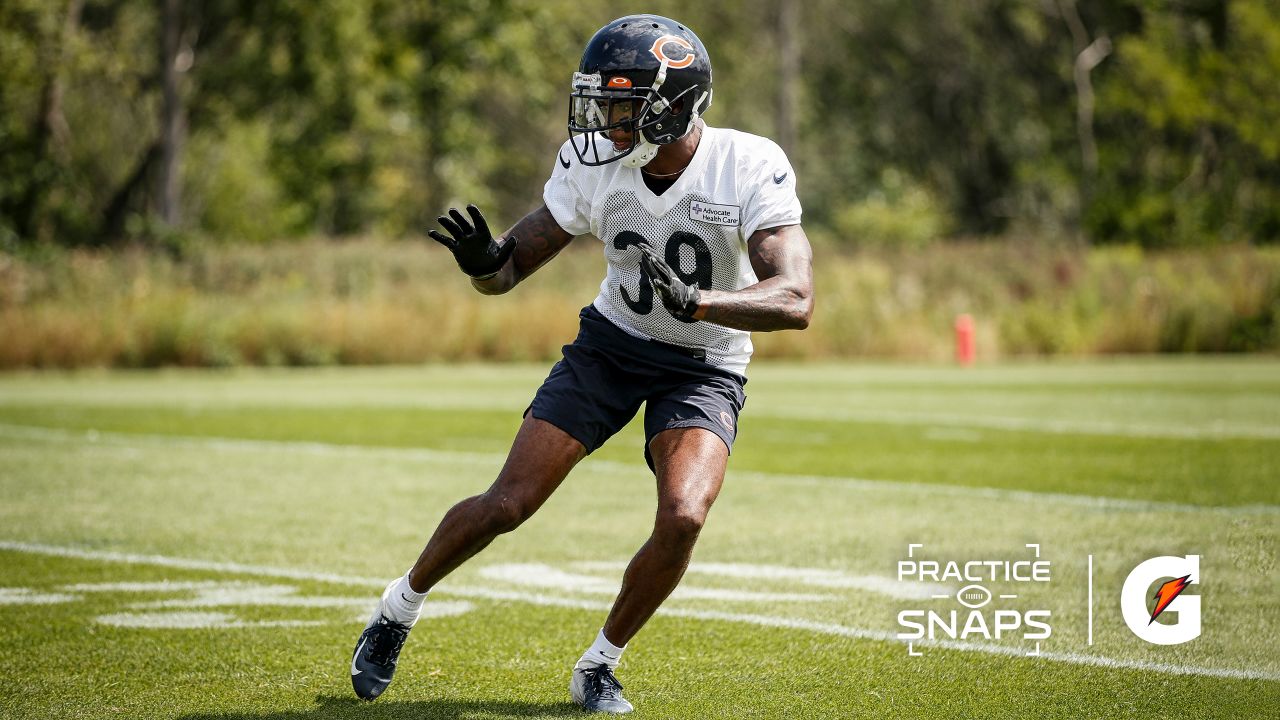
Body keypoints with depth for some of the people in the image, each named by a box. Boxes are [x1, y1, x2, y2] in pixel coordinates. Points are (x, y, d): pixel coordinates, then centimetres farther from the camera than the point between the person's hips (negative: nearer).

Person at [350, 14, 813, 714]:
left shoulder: (750, 169, -24)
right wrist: (486, 261, -33)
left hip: (703, 367, -2)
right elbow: (510, 269, -7)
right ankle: (399, 608, 22)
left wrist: (695, 300, -49)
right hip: (611, 342, 2)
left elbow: (795, 301, -33)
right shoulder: (593, 165, -15)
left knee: (682, 517, -24)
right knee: (508, 504, -5)